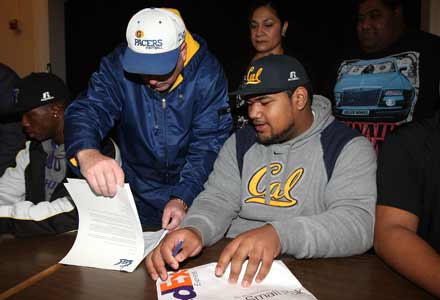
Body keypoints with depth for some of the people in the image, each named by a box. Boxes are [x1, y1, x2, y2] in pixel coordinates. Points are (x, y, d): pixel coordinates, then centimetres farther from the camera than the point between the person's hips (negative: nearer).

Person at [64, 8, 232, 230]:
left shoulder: (207, 73, -16)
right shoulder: (119, 66, -12)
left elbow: (208, 144, -16)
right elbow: (86, 111, -23)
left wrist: (182, 199, -27)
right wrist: (87, 152, -45)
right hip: (138, 193, 1)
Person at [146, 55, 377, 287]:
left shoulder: (349, 148, -6)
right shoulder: (240, 143, 8)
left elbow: (359, 224, -18)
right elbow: (218, 199, 0)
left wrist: (279, 234, -35)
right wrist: (195, 230, -23)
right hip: (232, 266, 3)